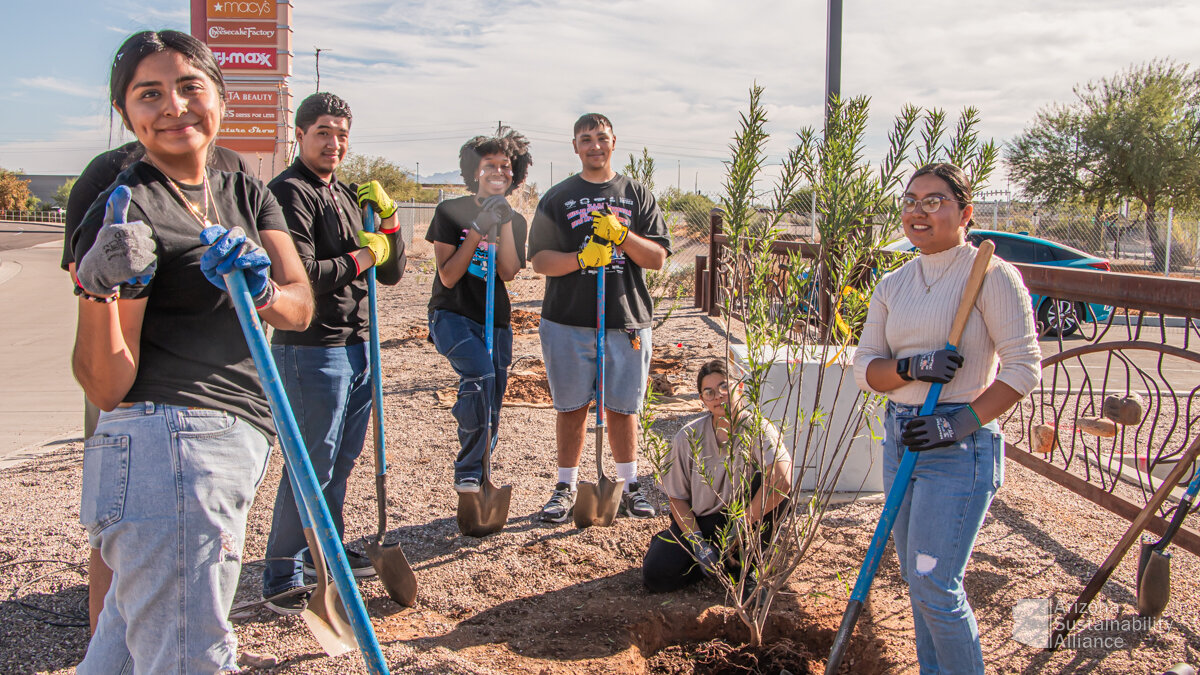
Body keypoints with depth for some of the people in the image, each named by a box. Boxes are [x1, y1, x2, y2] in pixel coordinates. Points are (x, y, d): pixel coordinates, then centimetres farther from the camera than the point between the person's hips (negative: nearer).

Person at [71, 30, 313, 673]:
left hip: (236, 444, 7)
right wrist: (100, 289, -27)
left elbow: (302, 306, 2)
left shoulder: (245, 194, 15)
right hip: (165, 445, -7)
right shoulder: (125, 211, -8)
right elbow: (105, 388, -11)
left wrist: (260, 289, -19)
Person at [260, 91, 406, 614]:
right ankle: (281, 579, 8)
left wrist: (388, 220, 0)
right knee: (311, 466, -4)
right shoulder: (288, 193, -10)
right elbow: (300, 276, -22)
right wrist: (362, 258, -11)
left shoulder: (347, 195, 16)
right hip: (311, 349, -8)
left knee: (341, 460, 18)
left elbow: (392, 271, 16)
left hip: (358, 345, 8)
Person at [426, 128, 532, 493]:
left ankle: (477, 477, 25)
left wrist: (504, 222, -13)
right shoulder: (451, 212, -3)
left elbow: (508, 272, -7)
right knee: (480, 372, -30)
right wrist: (477, 229, -17)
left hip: (495, 321, 5)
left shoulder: (516, 221, 9)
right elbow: (448, 276, -10)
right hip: (452, 316, -5)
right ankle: (467, 473, -19)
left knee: (491, 411, 6)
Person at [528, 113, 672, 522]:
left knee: (623, 408, 7)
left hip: (626, 320, 0)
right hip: (568, 320, 0)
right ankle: (566, 487, 20)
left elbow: (658, 258, 3)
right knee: (571, 407, 7)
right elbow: (539, 260, 1)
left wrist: (622, 236, -14)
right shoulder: (557, 198, 8)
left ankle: (630, 485, 23)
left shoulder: (637, 195, 9)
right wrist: (581, 258, -16)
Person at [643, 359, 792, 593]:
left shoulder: (758, 429, -15)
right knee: (656, 575, -21)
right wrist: (697, 542, -16)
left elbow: (782, 481, -33)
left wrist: (743, 525, -30)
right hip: (697, 522, 2)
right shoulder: (688, 438, -9)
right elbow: (677, 498, -3)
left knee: (767, 484, -30)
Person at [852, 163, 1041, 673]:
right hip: (901, 436, 7)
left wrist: (960, 422, -18)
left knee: (934, 584, -6)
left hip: (960, 446, -7)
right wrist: (910, 368, -15)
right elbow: (864, 367, 5)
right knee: (917, 578, 16)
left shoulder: (990, 274, -9)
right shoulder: (893, 285, 10)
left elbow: (1023, 367, -11)